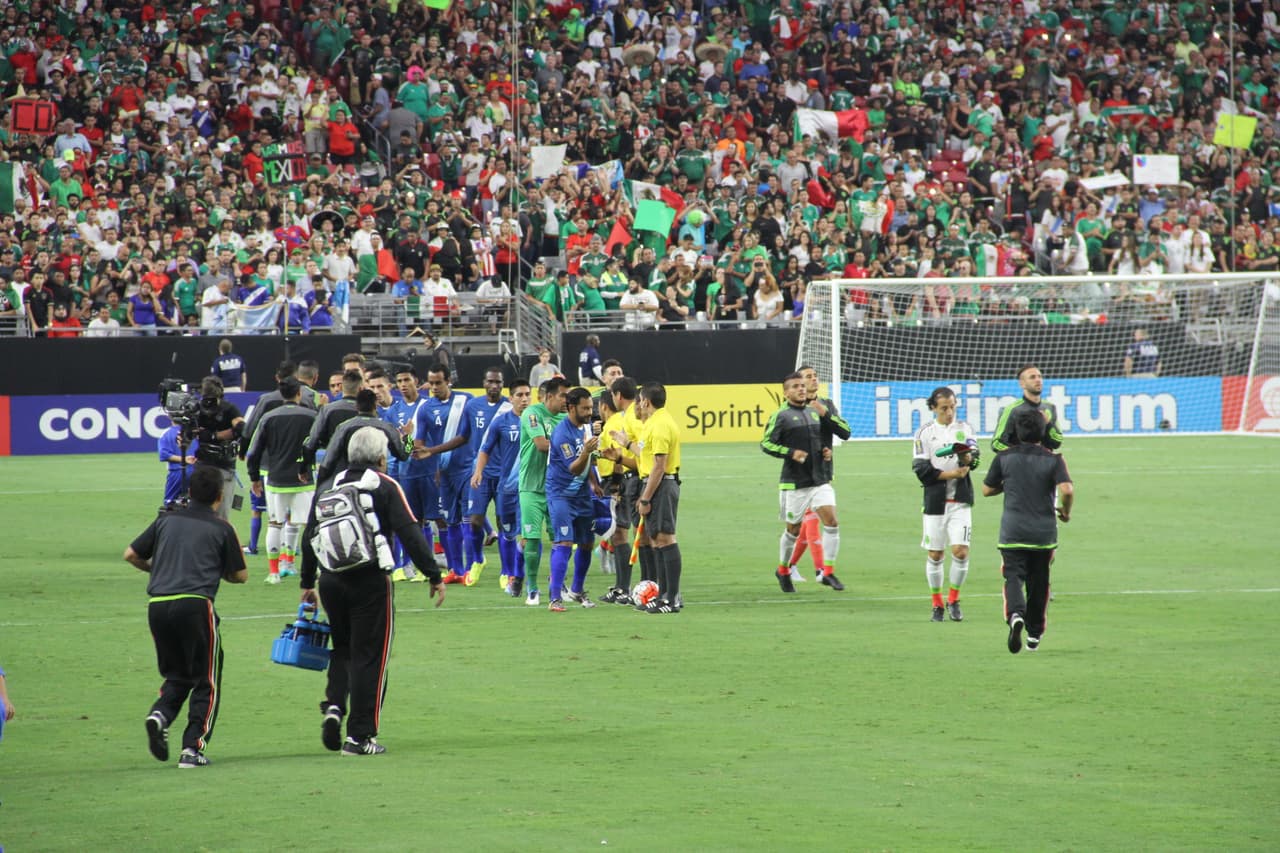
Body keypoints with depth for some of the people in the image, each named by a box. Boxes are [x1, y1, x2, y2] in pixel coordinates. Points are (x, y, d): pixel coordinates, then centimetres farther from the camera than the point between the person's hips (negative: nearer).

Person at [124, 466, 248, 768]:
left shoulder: (167, 520, 15)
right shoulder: (221, 528, 6)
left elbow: (131, 554, 15)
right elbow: (240, 575, 10)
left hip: (157, 605, 4)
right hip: (194, 604, -4)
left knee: (177, 675, 20)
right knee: (206, 681, 8)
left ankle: (160, 714, -9)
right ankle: (193, 747, -2)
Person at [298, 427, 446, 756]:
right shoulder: (385, 487, -2)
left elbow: (309, 537, 14)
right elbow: (410, 534, -9)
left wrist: (308, 583, 23)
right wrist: (434, 576, -4)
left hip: (331, 580, 4)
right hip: (371, 580, -4)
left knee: (343, 648, 22)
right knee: (369, 655, 3)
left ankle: (333, 704, -3)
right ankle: (360, 736, 2)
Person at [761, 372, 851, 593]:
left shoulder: (815, 412, 12)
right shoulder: (781, 416, -4)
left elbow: (844, 432, 12)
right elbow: (766, 443, -11)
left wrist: (827, 414, -3)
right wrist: (791, 453, -24)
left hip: (820, 480, 4)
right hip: (794, 483, -4)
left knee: (831, 522, -12)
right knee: (793, 530, 7)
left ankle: (828, 571, -5)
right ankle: (783, 571, 29)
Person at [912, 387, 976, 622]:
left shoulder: (964, 428, 8)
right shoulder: (924, 432, 3)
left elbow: (973, 455, -8)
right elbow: (921, 469, -4)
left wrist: (968, 456, -31)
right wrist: (951, 474, -12)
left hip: (960, 500, 0)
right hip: (935, 500, 0)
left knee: (960, 551, -9)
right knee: (935, 554, 3)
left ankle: (953, 600, 8)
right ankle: (937, 605, 16)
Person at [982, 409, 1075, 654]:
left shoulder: (1004, 458, 1)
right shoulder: (1053, 460, -3)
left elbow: (987, 490, 9)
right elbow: (1067, 490, -17)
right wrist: (1065, 512, 2)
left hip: (1012, 532, -1)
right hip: (1044, 533, 1)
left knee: (1013, 577, -3)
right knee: (1038, 583, 14)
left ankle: (1015, 614, -34)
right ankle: (1034, 635, 23)